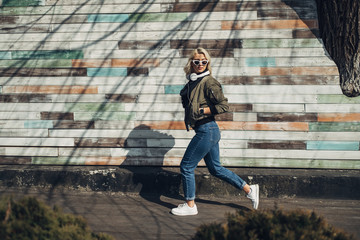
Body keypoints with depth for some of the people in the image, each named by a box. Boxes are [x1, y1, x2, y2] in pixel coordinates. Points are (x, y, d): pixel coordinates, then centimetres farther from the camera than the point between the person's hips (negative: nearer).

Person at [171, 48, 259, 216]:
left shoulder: (209, 82, -13)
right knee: (215, 169, 16)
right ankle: (249, 189, 25)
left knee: (186, 166, -1)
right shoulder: (192, 82, 12)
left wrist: (202, 111, -17)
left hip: (207, 130, -9)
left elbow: (224, 105, -16)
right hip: (208, 131, 9)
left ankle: (190, 206, 12)